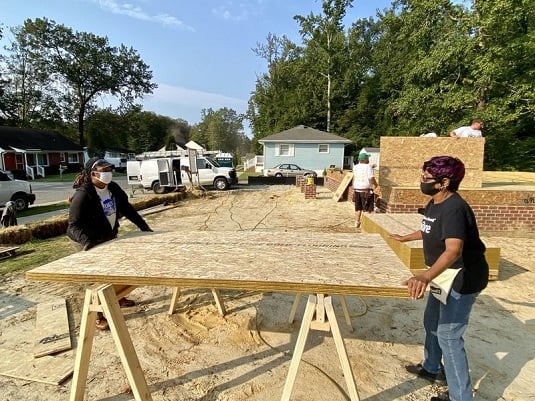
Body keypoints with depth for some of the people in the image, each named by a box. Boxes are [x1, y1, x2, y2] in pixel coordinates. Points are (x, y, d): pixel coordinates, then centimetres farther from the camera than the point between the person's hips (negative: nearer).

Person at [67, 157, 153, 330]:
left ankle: (118, 298, 41)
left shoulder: (113, 188, -7)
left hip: (109, 236, 7)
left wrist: (144, 226, -2)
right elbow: (74, 225, -28)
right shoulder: (82, 195, -27)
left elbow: (127, 208, 1)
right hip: (88, 242, -7)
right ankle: (98, 315, 12)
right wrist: (87, 243, -43)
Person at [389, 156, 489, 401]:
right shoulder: (434, 204, 2)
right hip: (445, 275, 10)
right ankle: (431, 368, 44)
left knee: (448, 334, -3)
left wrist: (425, 277, -56)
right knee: (431, 322, 22)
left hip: (463, 277, -10)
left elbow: (453, 250, -43)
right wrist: (404, 238, 35)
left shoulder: (454, 208, -28)